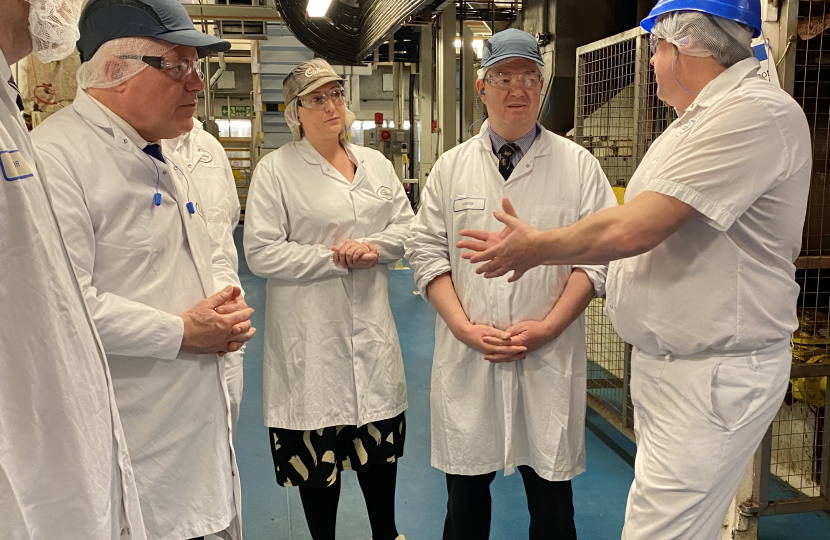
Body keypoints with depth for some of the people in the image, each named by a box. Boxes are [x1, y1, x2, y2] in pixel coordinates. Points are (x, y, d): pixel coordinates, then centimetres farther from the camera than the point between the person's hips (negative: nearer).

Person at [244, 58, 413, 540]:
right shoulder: (276, 170, -6)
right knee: (318, 441, 7)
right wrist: (336, 259, -14)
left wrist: (375, 247, -11)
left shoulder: (375, 164, 10)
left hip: (371, 324, 5)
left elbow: (406, 224, 10)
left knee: (381, 434, 14)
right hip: (311, 333, -4)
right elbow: (262, 252, -12)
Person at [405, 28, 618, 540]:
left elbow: (597, 255, -2)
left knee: (551, 498, 10)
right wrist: (464, 326, -9)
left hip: (550, 359, -1)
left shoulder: (578, 165, 2)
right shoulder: (451, 167, 7)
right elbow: (428, 252, 4)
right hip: (466, 358, 1)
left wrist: (547, 327, -12)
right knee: (465, 489, 13)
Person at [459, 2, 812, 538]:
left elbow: (631, 231, -25)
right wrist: (527, 249, 8)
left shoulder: (757, 112, -19)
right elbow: (636, 234, 14)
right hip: (661, 362, 10)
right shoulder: (694, 122, 14)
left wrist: (537, 246, -9)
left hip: (714, 373, -10)